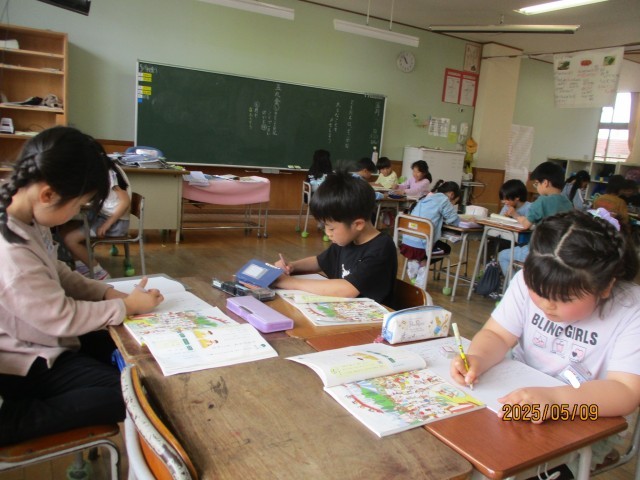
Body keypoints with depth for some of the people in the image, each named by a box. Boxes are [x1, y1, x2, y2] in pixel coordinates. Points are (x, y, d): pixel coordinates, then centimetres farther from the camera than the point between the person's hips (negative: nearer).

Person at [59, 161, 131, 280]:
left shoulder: (110, 172, -19)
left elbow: (126, 202, -25)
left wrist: (107, 224, -23)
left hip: (115, 221, -9)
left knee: (70, 239, -13)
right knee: (63, 229, 2)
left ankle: (99, 273, -2)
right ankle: (81, 267, 10)